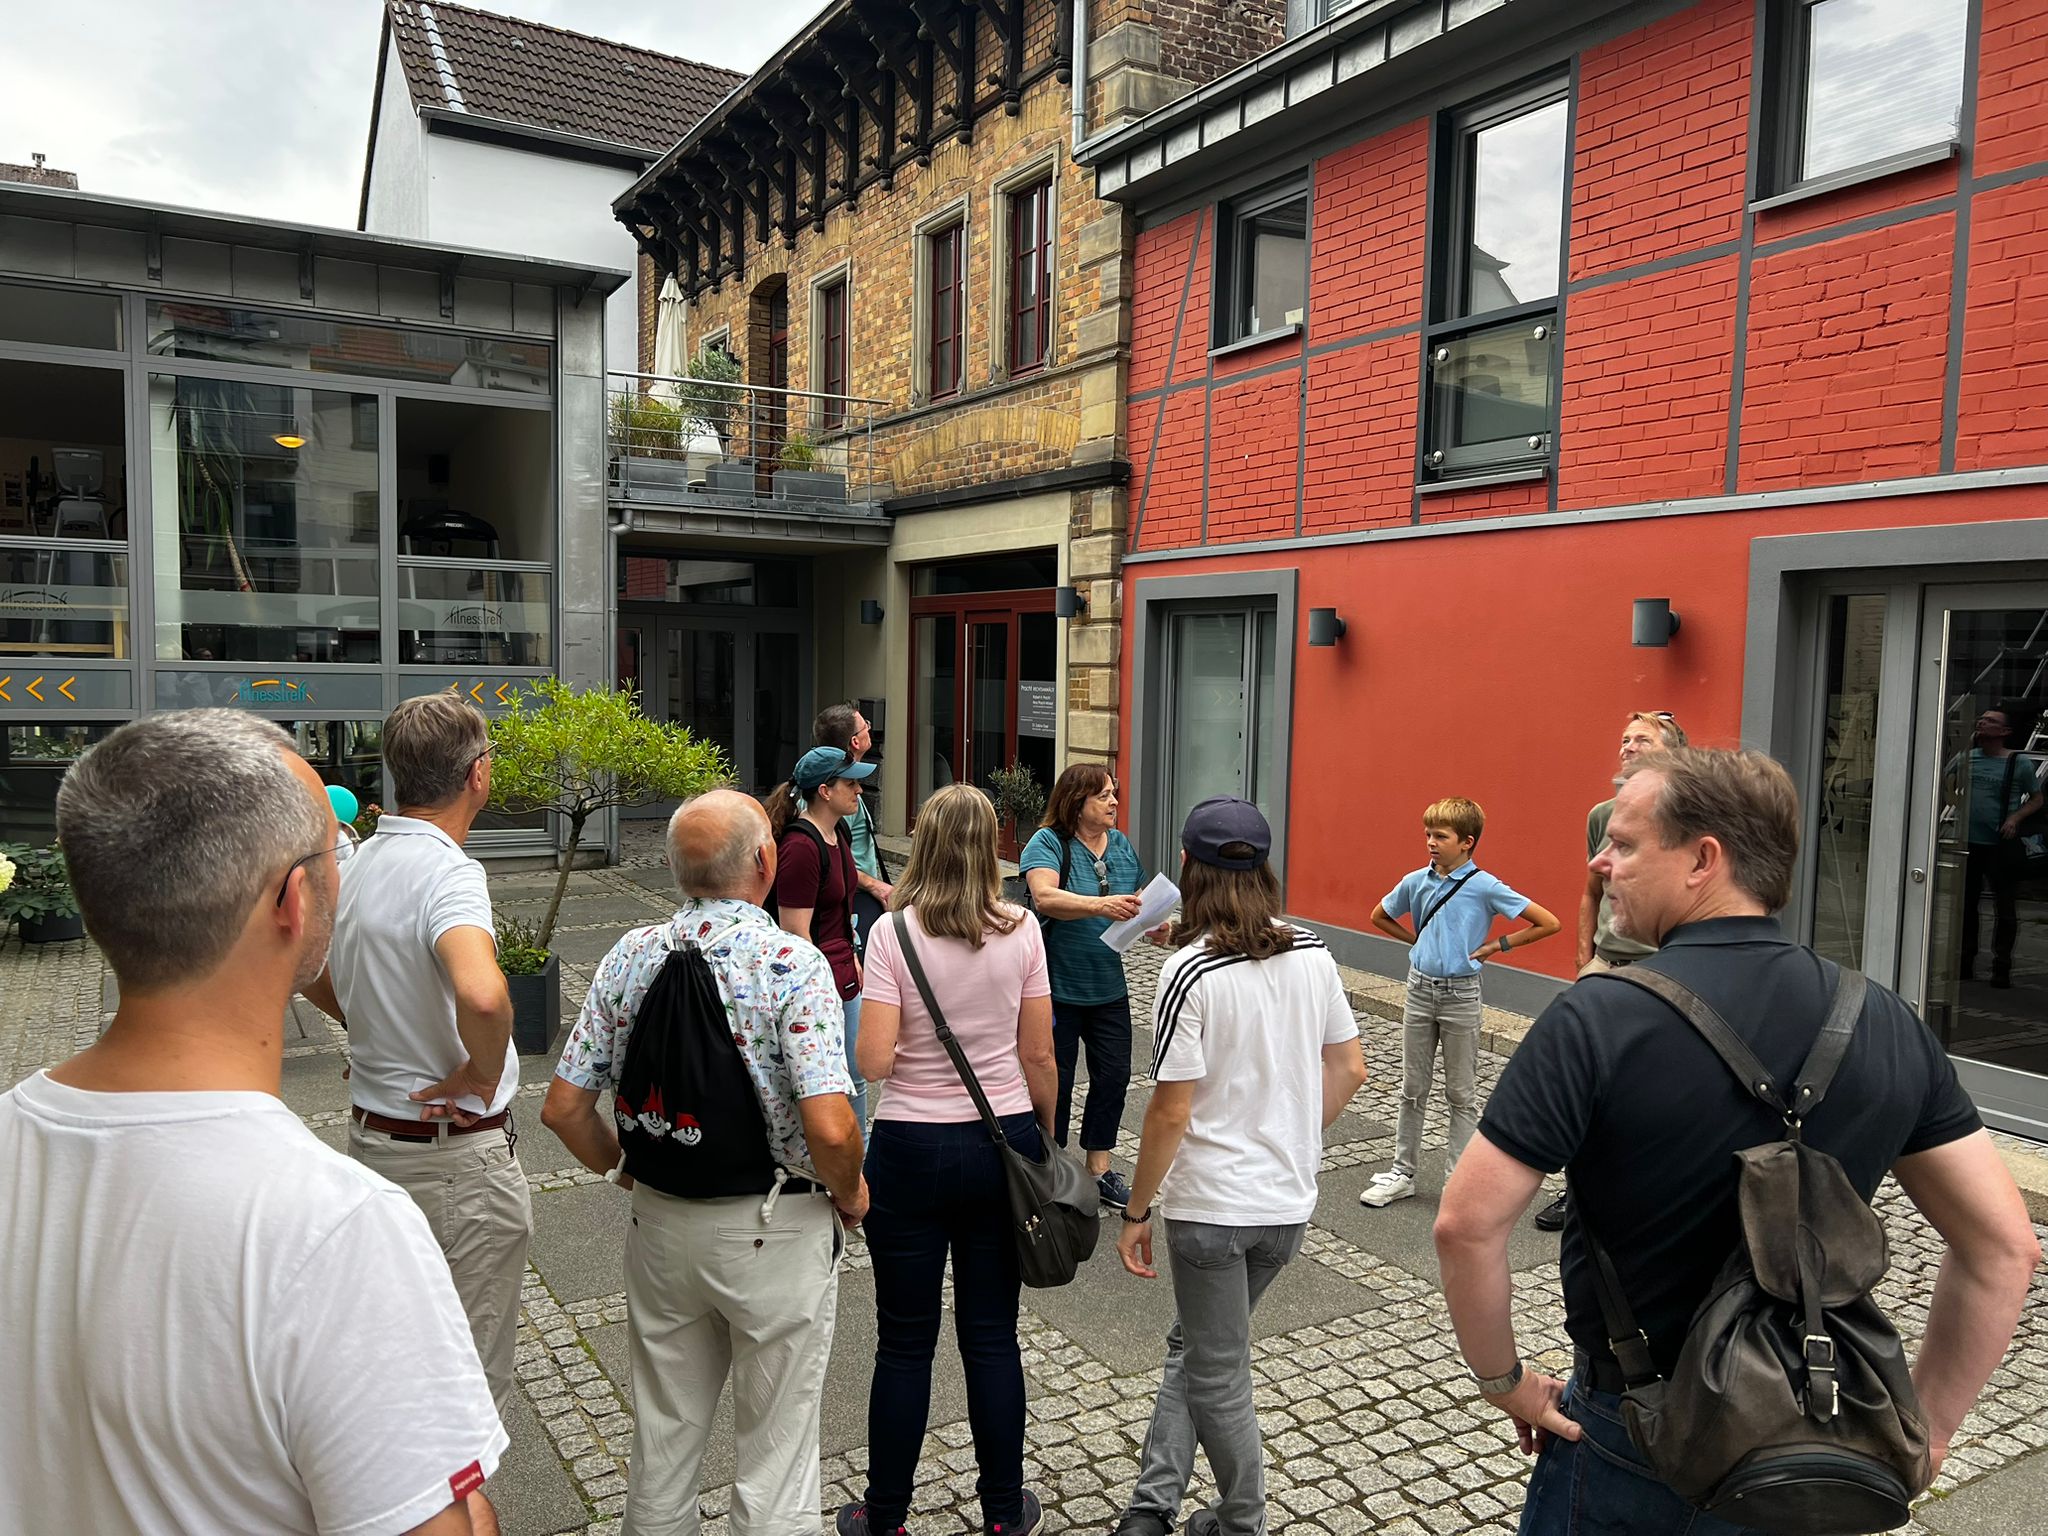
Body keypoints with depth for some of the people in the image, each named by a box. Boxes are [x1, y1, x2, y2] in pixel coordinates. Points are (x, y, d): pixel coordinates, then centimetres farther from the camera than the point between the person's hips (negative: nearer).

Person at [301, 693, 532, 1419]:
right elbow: (482, 994, -42)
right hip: (456, 1156, -8)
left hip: (372, 1134, 9)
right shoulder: (447, 871, -24)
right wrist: (485, 1073, -25)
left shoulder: (359, 863, 3)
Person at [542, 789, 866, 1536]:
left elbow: (563, 1108, -3)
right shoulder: (792, 962, -21)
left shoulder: (630, 957, -6)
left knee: (663, 1433, 24)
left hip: (659, 1223, 5)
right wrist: (848, 1192, -6)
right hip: (775, 1231, -4)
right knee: (776, 1445, 14)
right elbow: (830, 1128, -27)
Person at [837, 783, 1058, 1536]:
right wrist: (1047, 1137, 13)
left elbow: (874, 1062, -17)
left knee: (906, 1341, 12)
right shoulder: (1022, 932, -6)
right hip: (1003, 1142, 2)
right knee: (992, 1334, 15)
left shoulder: (894, 932, -13)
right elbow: (1039, 1056, -1)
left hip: (912, 1150, -2)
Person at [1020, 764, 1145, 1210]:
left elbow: (1135, 905, 15)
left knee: (1114, 1075, 10)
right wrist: (1099, 905, -43)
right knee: (1055, 1083, 7)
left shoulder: (1121, 845, 7)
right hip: (1058, 988, -6)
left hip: (1109, 988, 6)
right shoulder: (1047, 843, -13)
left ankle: (1099, 1168, 27)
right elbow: (1045, 897, -30)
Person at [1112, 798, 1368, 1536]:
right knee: (1195, 1344, 23)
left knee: (1217, 1373, 15)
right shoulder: (1312, 955, -3)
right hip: (1291, 1200, 6)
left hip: (1211, 1203, -6)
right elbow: (1349, 1070, 4)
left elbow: (1172, 1111, -19)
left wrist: (1136, 1211, -7)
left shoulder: (1189, 972, -20)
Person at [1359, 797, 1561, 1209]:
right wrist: (1417, 941, 8)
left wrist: (1495, 946, -9)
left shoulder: (1485, 887, -12)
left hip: (1460, 994, -4)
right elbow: (1379, 917, 18)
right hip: (1420, 989, 4)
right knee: (1412, 1089, 12)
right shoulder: (1415, 882, 0)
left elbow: (1548, 924, -12)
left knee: (1461, 1094, 7)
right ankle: (1402, 1172, 22)